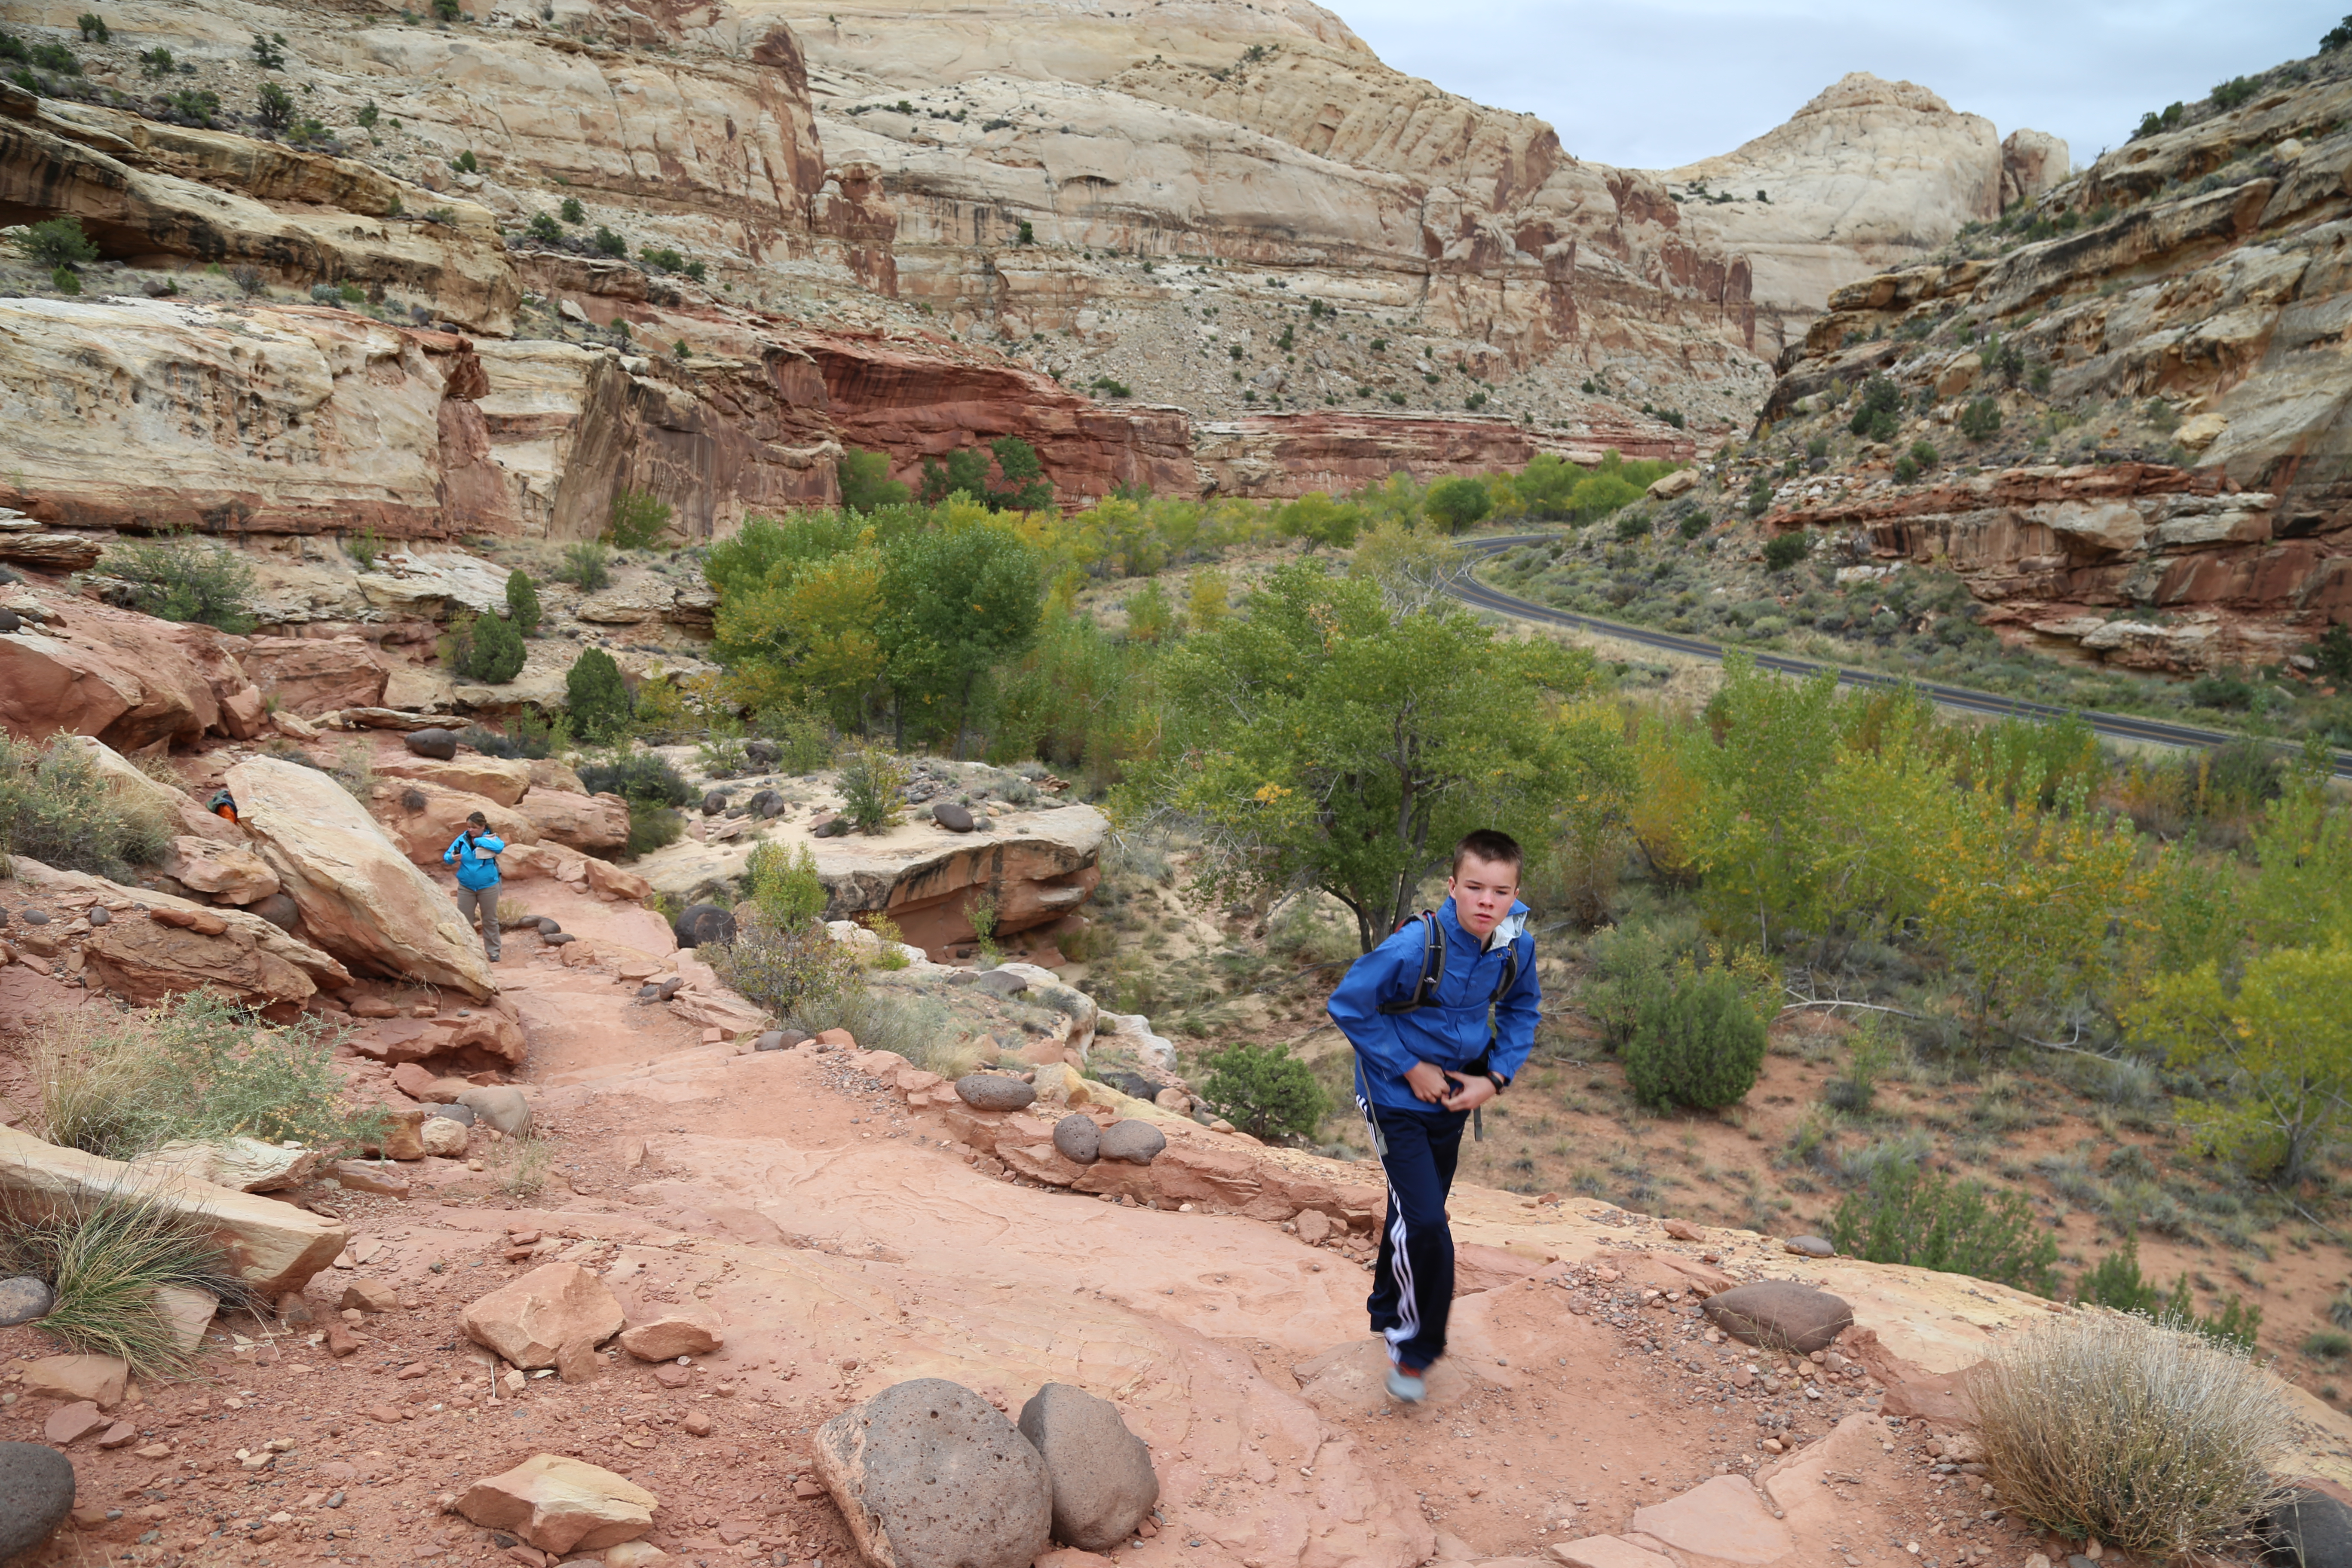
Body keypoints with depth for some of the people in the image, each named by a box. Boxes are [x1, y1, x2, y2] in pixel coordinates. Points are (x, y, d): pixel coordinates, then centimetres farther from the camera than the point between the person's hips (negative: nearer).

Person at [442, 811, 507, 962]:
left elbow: (500, 847, -33)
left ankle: (493, 952, 20)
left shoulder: (490, 838, -9)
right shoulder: (462, 839, -2)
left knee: (490, 920, 9)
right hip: (466, 887, 2)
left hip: (488, 887, -2)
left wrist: (478, 841, -25)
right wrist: (452, 858, -22)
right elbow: (446, 857, 1)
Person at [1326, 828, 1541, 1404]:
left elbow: (1521, 1010, 5)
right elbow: (1348, 1005, -19)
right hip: (1396, 1097, -5)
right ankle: (1414, 1347, 9)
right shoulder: (1413, 947, -31)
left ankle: (1390, 1312, 45)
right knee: (1424, 1222, -13)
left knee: (1419, 1213, 21)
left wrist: (1495, 1077, -7)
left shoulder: (1517, 947, -15)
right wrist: (1410, 1067, -18)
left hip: (1454, 1094, 5)